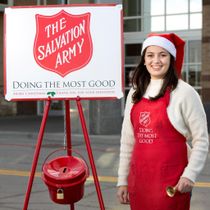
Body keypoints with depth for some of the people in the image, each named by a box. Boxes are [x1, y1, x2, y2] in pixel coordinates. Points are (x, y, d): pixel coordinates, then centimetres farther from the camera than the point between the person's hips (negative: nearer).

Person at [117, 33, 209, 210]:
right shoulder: (135, 93, 9)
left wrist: (190, 174, -16)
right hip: (138, 179, 5)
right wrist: (122, 179, 11)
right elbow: (127, 139, 13)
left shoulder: (184, 92, -7)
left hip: (171, 181, -5)